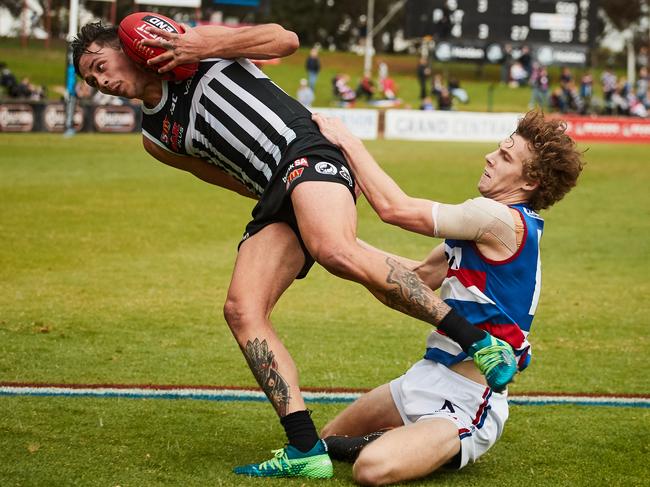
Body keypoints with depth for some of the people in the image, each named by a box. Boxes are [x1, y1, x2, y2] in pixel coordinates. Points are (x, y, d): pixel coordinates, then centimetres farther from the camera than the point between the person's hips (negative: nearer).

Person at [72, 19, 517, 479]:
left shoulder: (196, 41, 11)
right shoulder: (156, 137, 24)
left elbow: (286, 40, 3)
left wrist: (205, 48, -6)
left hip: (305, 151, -7)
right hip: (273, 199, 7)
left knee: (336, 251, -35)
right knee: (241, 309, -15)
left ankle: (479, 340, -29)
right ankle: (306, 450, -19)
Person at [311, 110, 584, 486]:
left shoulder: (500, 219, -21)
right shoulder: (502, 223, 10)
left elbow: (394, 207, -20)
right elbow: (424, 275, 15)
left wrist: (348, 141, -9)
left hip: (465, 404, -10)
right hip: (429, 377, 10)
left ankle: (452, 446, -9)